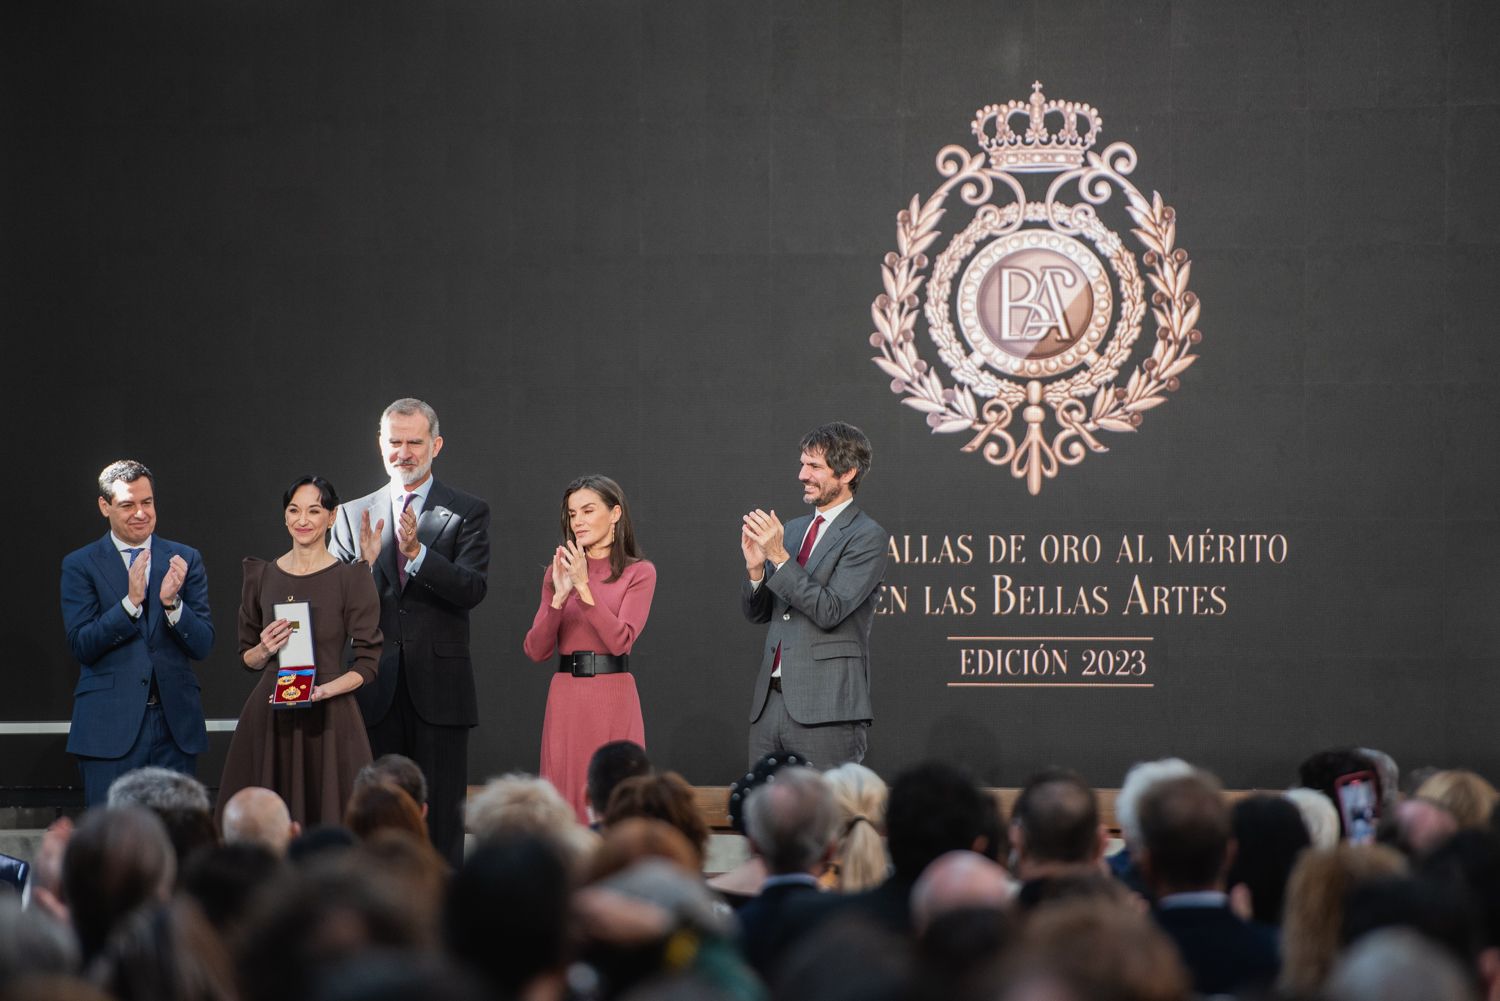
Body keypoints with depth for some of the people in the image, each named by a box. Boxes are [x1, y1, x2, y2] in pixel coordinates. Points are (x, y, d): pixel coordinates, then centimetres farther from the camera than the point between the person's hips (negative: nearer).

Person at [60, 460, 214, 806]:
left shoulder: (185, 560, 8)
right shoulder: (80, 565, 2)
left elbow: (203, 646, 3)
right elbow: (81, 645, -7)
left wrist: (173, 603, -16)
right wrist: (130, 601, -19)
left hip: (175, 724, 2)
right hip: (110, 724, -2)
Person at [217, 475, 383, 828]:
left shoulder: (352, 579, -2)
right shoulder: (262, 576, 9)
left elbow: (367, 664, -3)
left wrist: (319, 692, -18)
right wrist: (264, 651, -6)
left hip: (328, 718, -3)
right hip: (268, 718, 3)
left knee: (325, 822, -5)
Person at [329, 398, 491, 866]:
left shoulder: (468, 512, 3)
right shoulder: (354, 516, 10)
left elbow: (472, 590, -10)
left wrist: (417, 553, -24)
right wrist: (364, 564, -14)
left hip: (439, 685, -2)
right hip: (376, 688, 2)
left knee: (441, 817, -1)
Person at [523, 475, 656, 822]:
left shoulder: (639, 572, 1)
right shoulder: (559, 571, 11)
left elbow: (621, 640, -12)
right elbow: (536, 651, 3)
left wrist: (584, 587, -16)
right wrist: (560, 596, -11)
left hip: (613, 698, -3)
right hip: (565, 699, 3)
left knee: (614, 803, -4)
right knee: (565, 803, 1)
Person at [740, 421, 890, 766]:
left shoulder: (867, 537, -5)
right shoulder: (793, 529, 18)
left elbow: (830, 611, -15)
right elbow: (756, 613, 18)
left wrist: (779, 558, -16)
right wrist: (756, 566, -2)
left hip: (825, 709, -7)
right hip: (769, 701, 7)